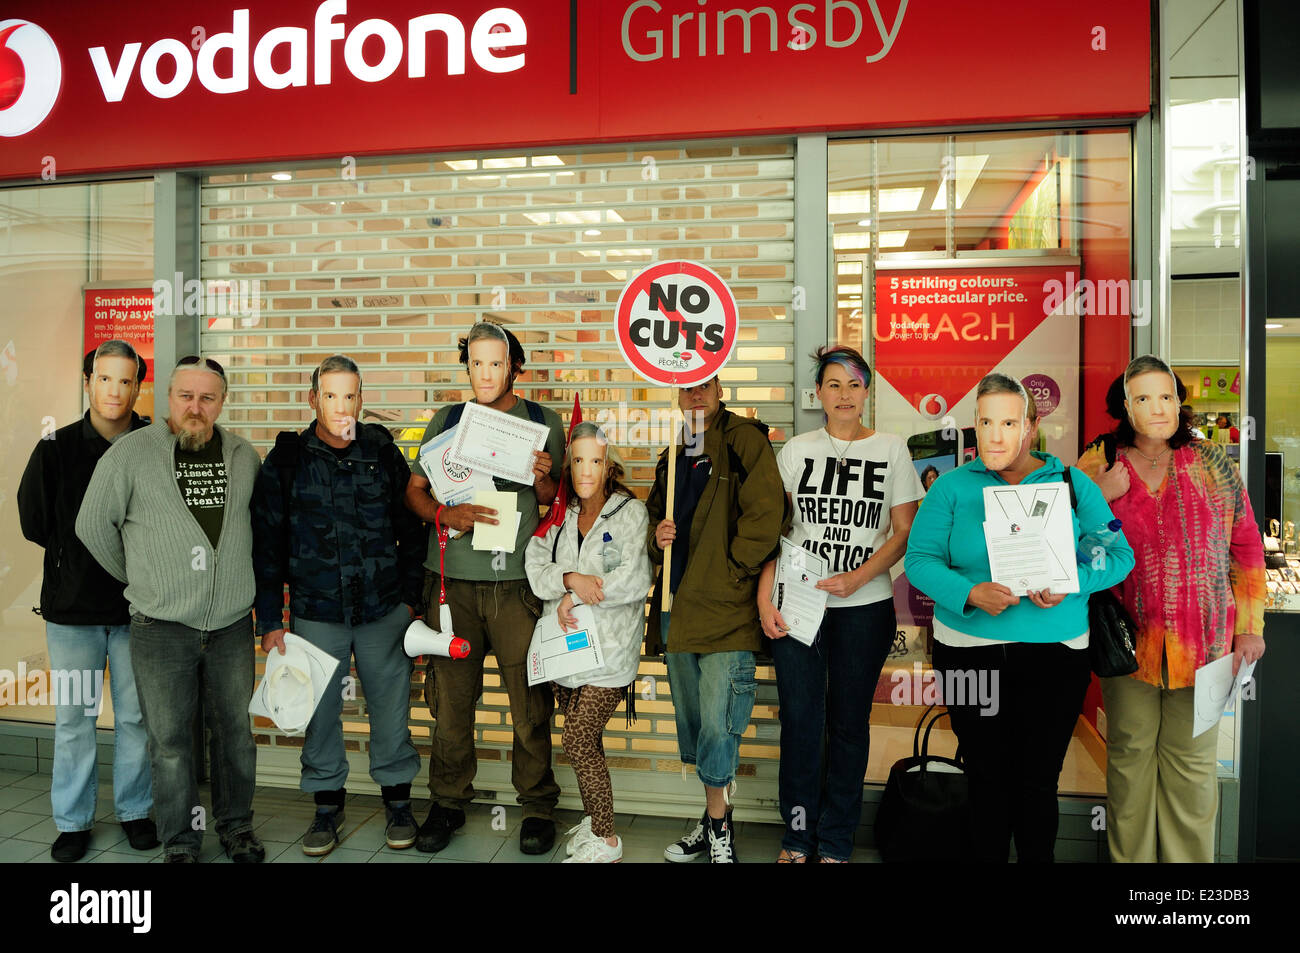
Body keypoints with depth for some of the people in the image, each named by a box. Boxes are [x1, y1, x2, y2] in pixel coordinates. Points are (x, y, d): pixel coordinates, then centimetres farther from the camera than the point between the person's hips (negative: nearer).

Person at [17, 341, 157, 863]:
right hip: (73, 606, 0)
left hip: (138, 605, 0)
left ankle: (134, 810, 27)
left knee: (136, 716, 10)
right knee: (73, 717, 9)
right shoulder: (57, 448, -1)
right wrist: (79, 555, 1)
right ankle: (73, 820, 25)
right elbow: (34, 521, 5)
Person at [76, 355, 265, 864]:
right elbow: (93, 525, 2)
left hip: (233, 625, 3)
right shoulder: (131, 452, -5)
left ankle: (236, 827, 30)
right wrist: (139, 580, 8)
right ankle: (179, 844, 22)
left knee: (235, 731, 13)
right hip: (161, 629, -2)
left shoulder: (244, 455, 5)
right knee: (170, 740, 6)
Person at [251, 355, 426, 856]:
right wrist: (270, 621, -1)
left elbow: (412, 530, 8)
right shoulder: (285, 461, 0)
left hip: (384, 612, 0)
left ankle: (398, 800, 27)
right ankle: (327, 805, 29)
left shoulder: (383, 453, 2)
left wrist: (410, 596, 5)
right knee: (320, 711, 10)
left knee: (390, 706, 9)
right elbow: (266, 545, 2)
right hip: (316, 613, 0)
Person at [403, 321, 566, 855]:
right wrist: (446, 514, -9)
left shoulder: (543, 422, 8)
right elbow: (413, 491, 11)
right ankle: (448, 802, 24)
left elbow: (557, 504, 10)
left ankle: (537, 806, 16)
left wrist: (543, 480, -12)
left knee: (530, 699, 0)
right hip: (452, 578, 2)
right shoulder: (447, 421, 12)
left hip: (517, 579, -1)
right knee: (450, 696, 7)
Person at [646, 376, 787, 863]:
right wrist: (658, 538, 2)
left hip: (725, 608, -8)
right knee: (692, 721, 16)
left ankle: (719, 831, 14)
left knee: (718, 725, -3)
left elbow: (766, 512, -16)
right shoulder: (673, 458, 17)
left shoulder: (744, 439, -7)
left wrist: (731, 571, -12)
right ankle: (714, 820, 31)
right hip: (678, 606, 8)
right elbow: (654, 517, 25)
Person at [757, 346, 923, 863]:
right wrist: (764, 598, -6)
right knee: (800, 718, 4)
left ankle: (836, 843, 21)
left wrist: (858, 577, -12)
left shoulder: (891, 449, 5)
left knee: (849, 722, 7)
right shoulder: (796, 450, 7)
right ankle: (798, 837, 21)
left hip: (864, 606, 0)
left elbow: (904, 531, 2)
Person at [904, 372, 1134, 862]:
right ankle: (986, 856, 30)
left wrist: (1071, 582, -17)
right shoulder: (952, 487, 2)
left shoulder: (1071, 484, 4)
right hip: (969, 649, 0)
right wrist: (970, 593, -21)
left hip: (1055, 652, 1)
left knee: (1039, 780, 9)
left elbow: (1119, 554, 2)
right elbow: (919, 559, -4)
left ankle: (1037, 858, 29)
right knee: (987, 776, 11)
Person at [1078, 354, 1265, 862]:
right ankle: (1129, 856, 23)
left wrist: (1249, 626, 6)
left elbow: (1246, 546, 8)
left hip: (1203, 642, 1)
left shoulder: (1211, 463, 4)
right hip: (1128, 639, 0)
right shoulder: (1095, 467, 2)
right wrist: (1101, 499, -13)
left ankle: (1189, 858, 25)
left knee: (1192, 759, 9)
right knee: (1129, 753, 8)